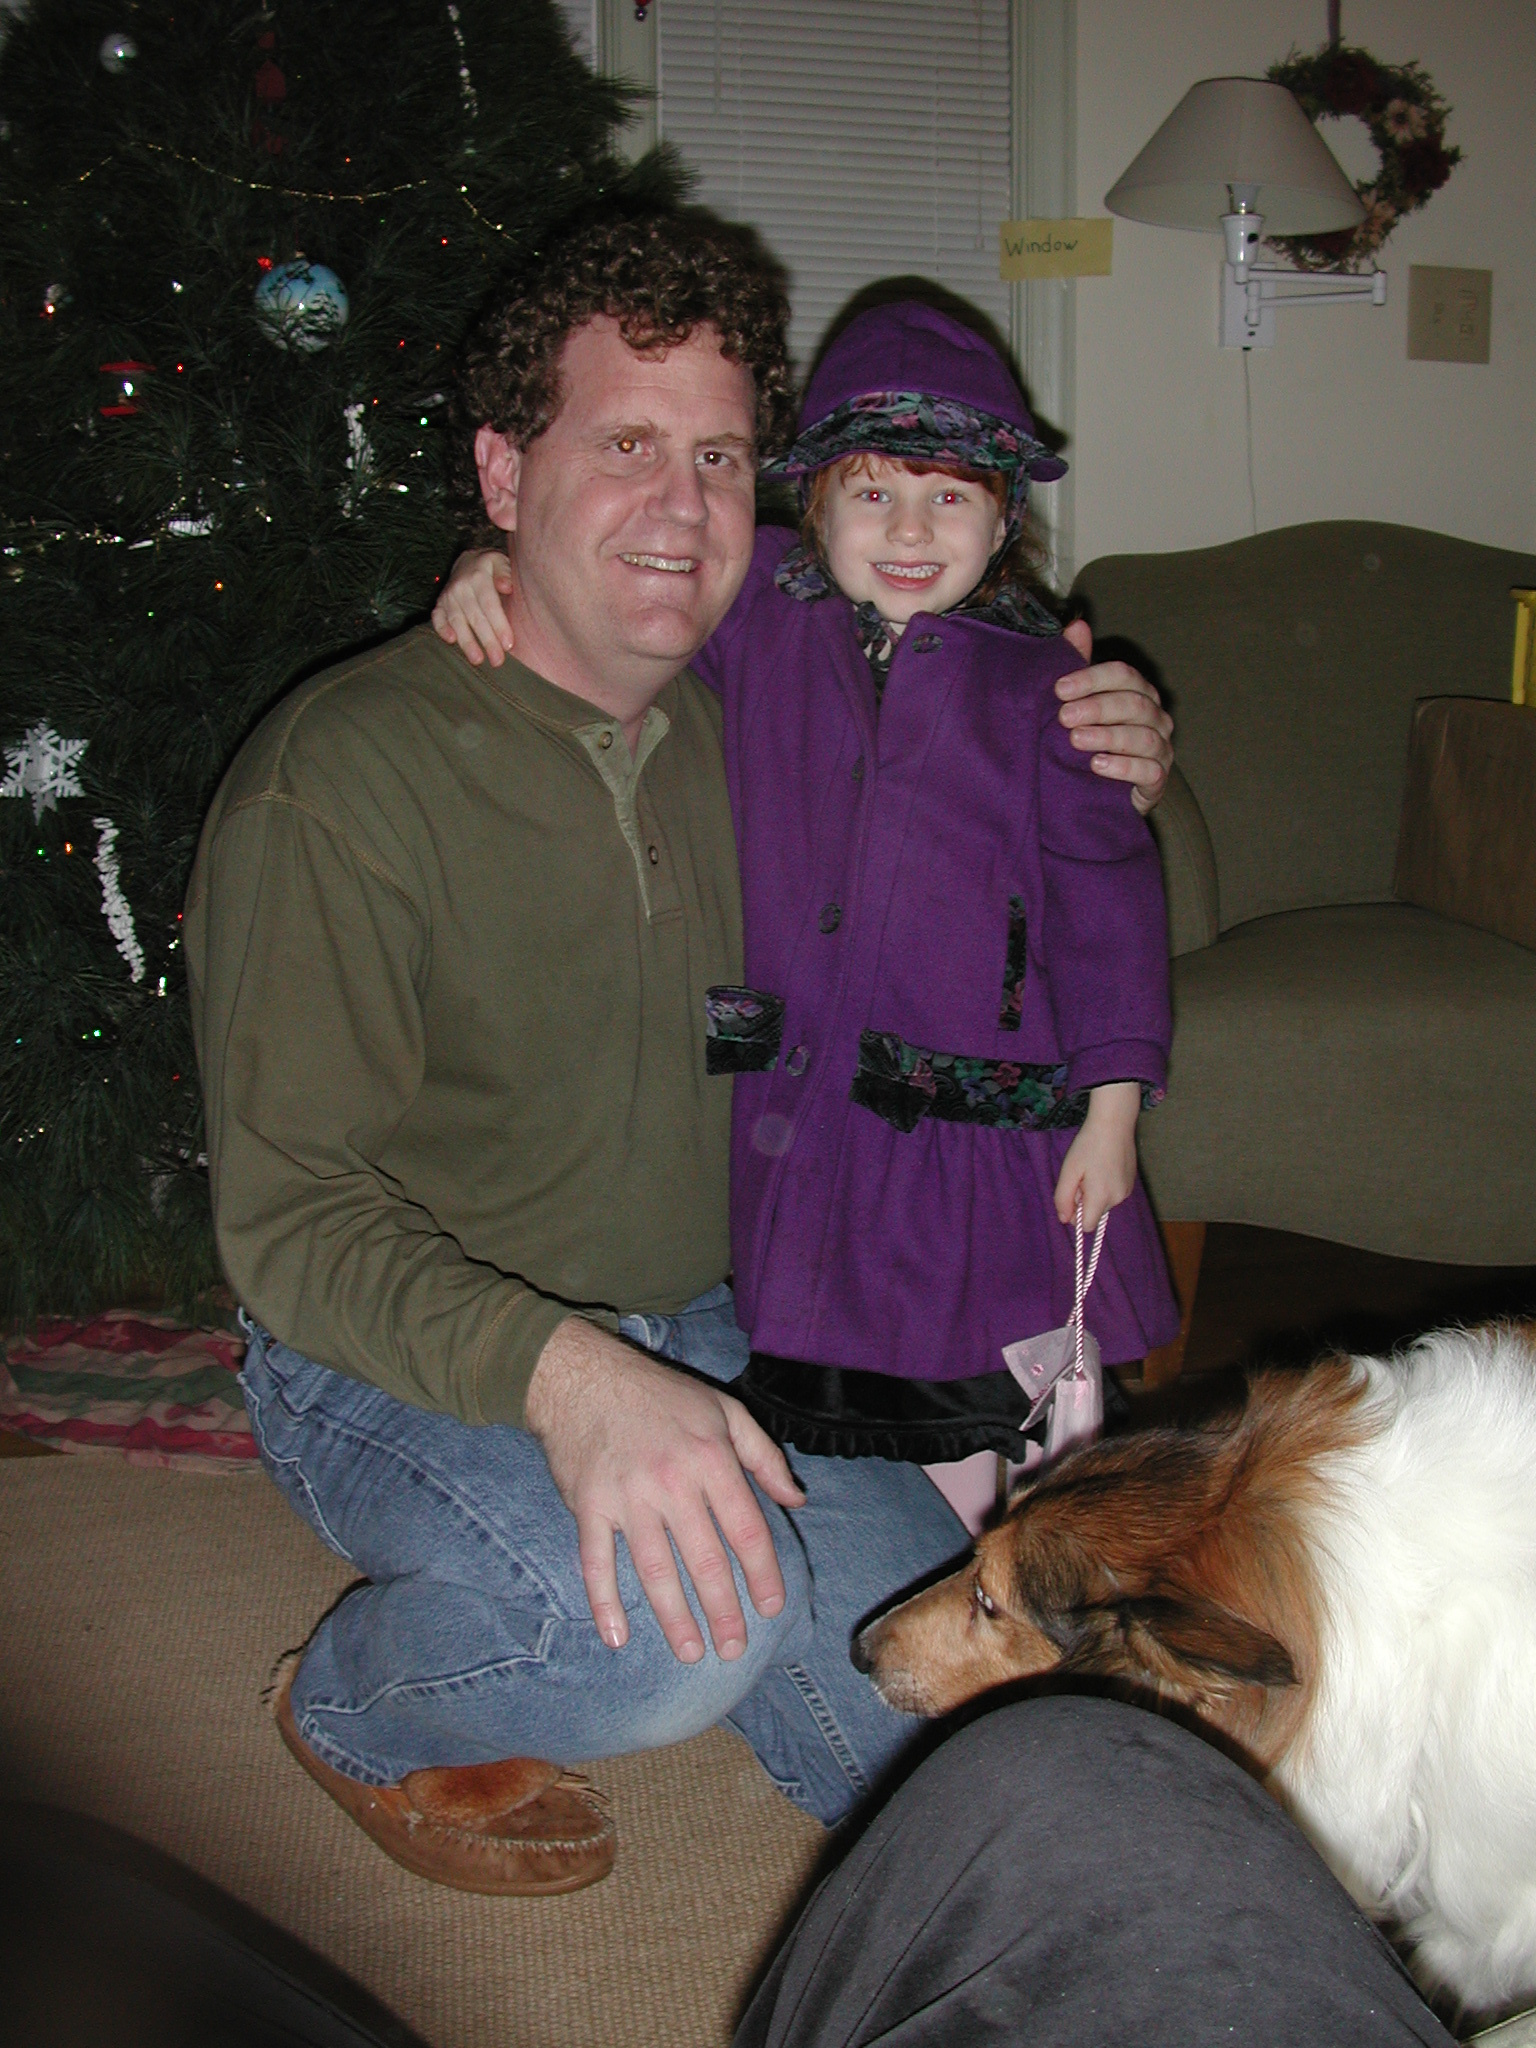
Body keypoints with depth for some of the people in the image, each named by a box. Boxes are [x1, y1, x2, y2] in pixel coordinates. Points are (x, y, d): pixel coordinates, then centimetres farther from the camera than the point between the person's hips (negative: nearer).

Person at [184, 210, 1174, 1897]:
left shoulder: (744, 731, 1)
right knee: (694, 1621, -32)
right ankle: (356, 1707, 1)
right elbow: (290, 1219, -21)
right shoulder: (338, 779, -19)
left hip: (698, 1328, 6)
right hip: (402, 1359, -5)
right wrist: (561, 1372, -38)